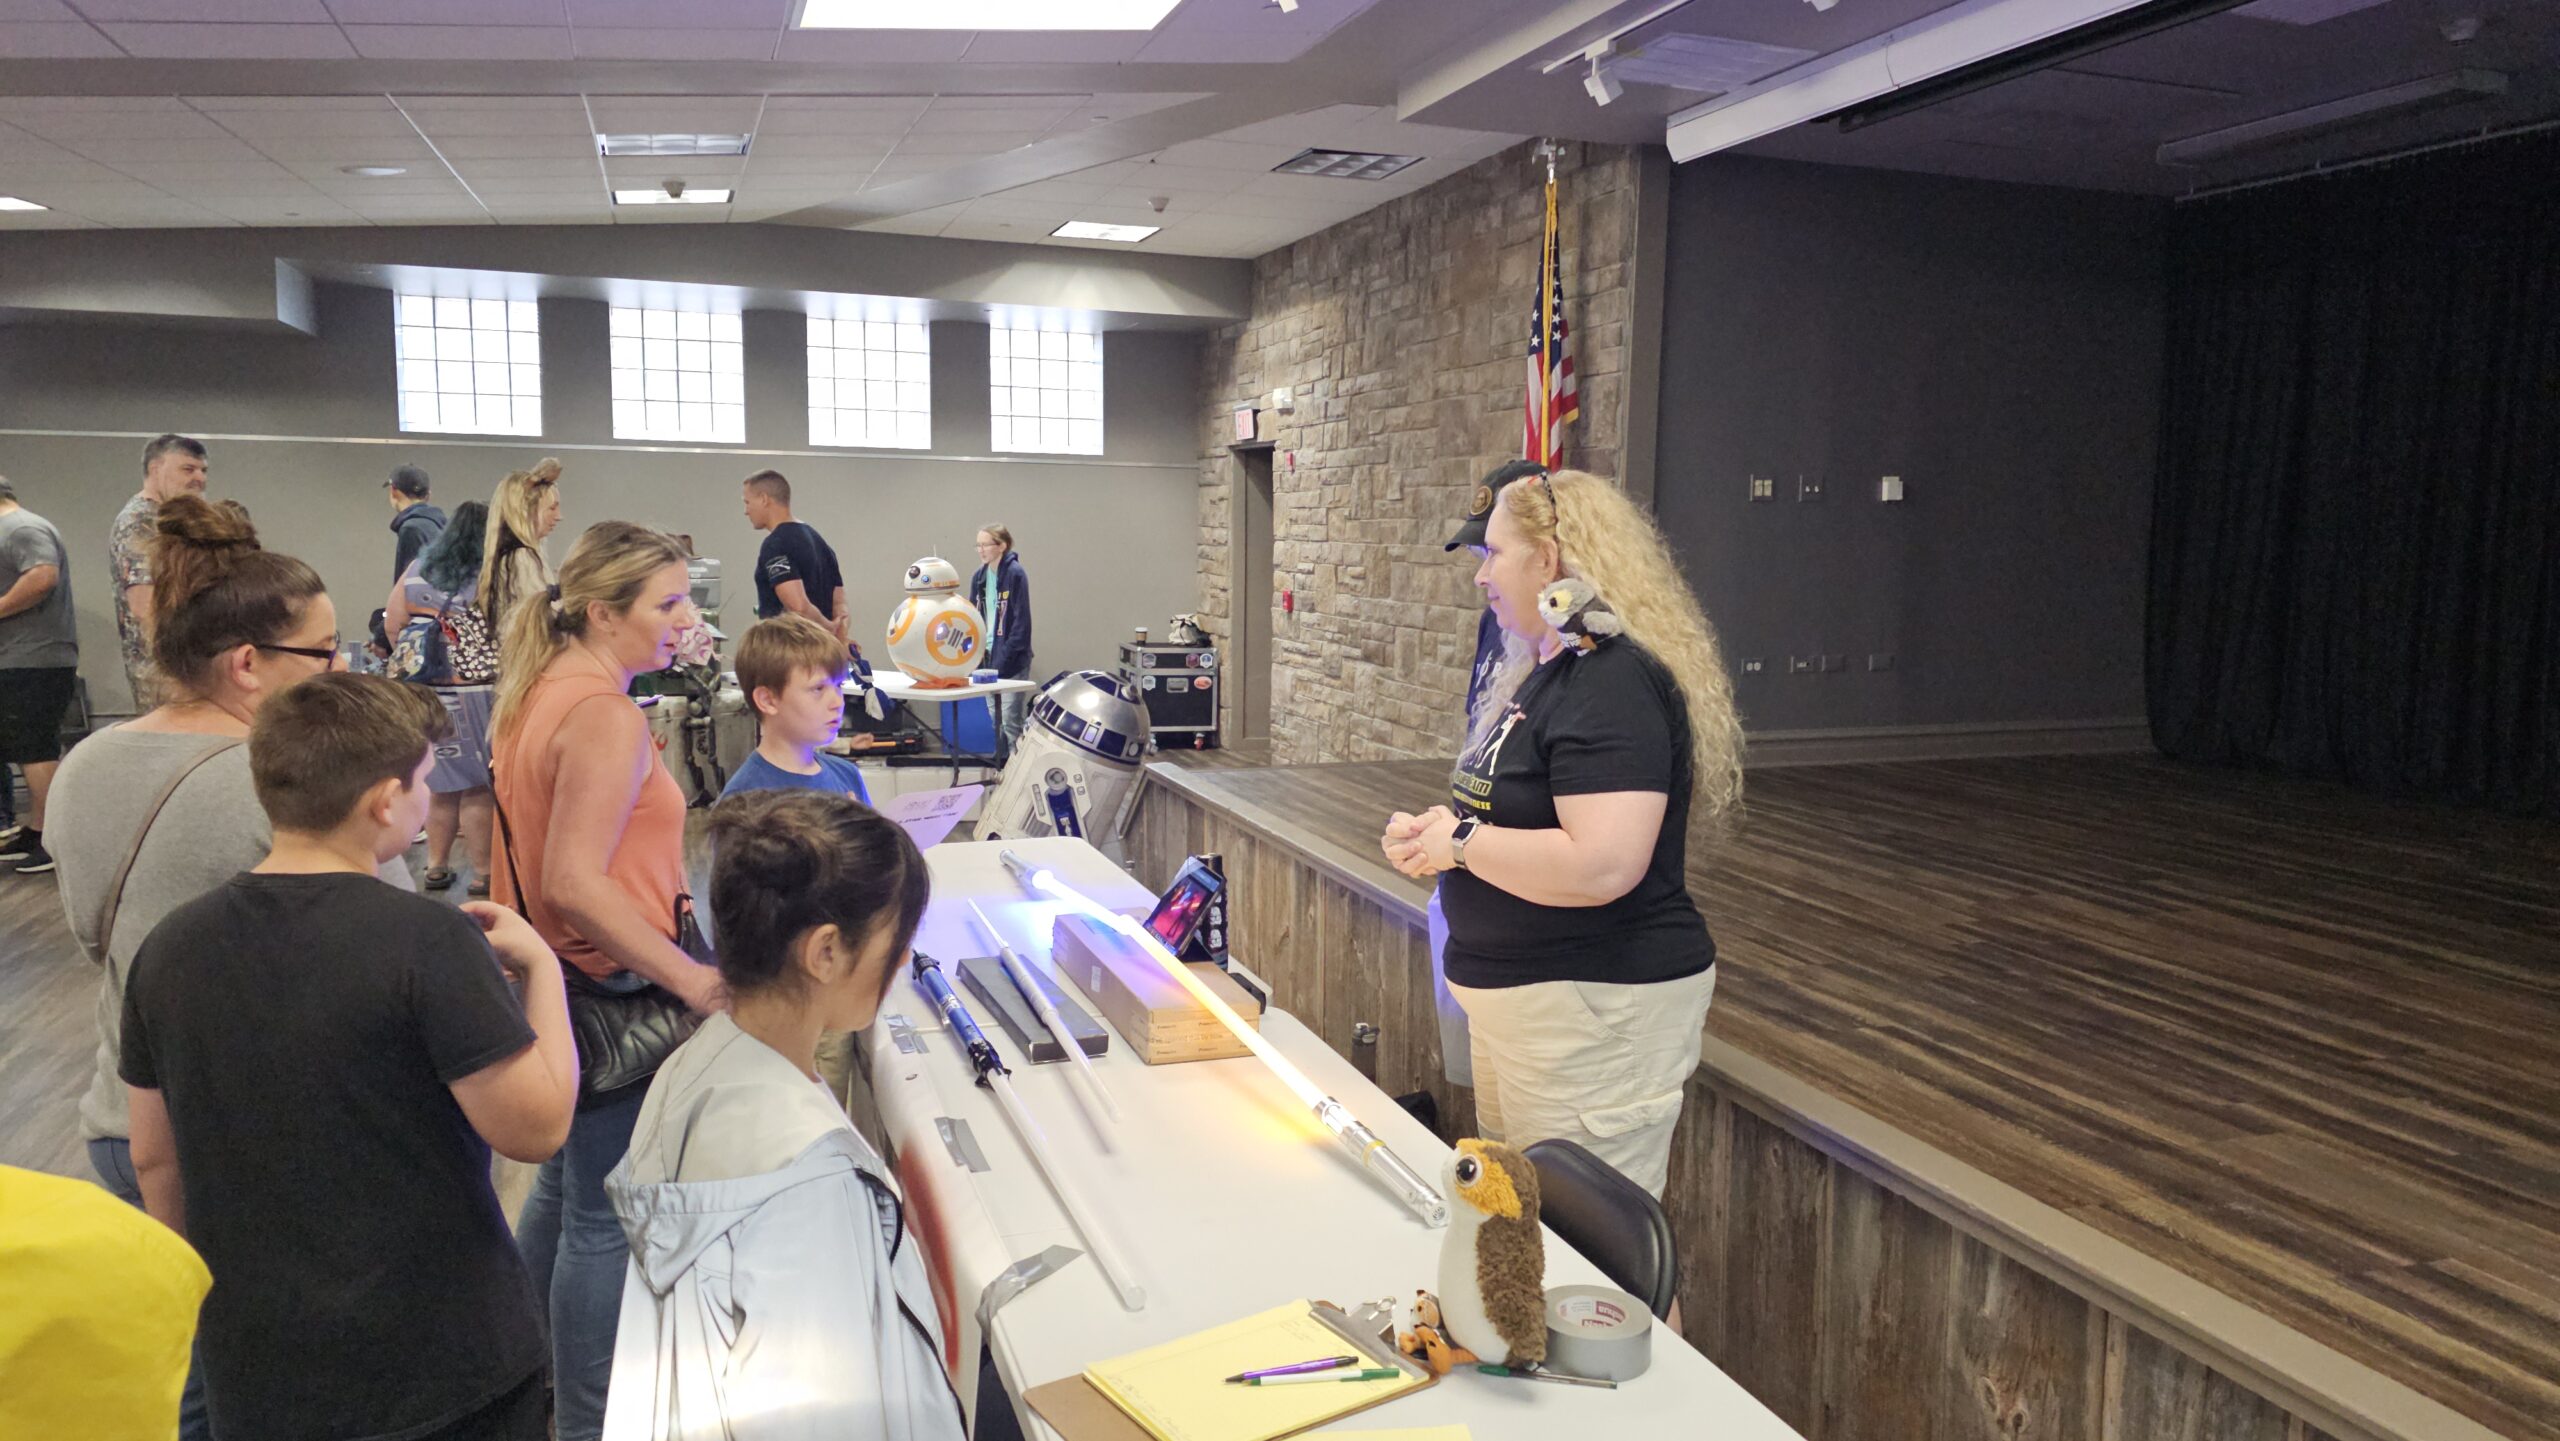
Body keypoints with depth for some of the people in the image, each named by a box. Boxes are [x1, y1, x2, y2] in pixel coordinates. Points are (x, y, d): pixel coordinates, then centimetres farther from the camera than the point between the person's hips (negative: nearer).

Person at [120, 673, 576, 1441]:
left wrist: (204, 1289, 22)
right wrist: (541, 967, -8)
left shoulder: (171, 947, -3)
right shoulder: (428, 940, -22)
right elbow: (537, 1127, -20)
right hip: (443, 1365, -5)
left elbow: (153, 1157, 7)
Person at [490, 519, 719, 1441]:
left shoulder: (537, 693, 8)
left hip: (556, 976, 10)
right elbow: (574, 883, -30)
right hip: (610, 991, -10)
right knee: (606, 1214, 2)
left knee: (568, 1181, 25)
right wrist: (691, 979, -30)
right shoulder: (605, 716, -23)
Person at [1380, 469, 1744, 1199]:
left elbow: (1600, 865, -32)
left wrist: (1460, 842, -18)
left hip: (1593, 1007, -11)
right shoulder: (1544, 674, 13)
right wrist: (1432, 834, 5)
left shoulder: (1614, 683, -21)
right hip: (1514, 997, 11)